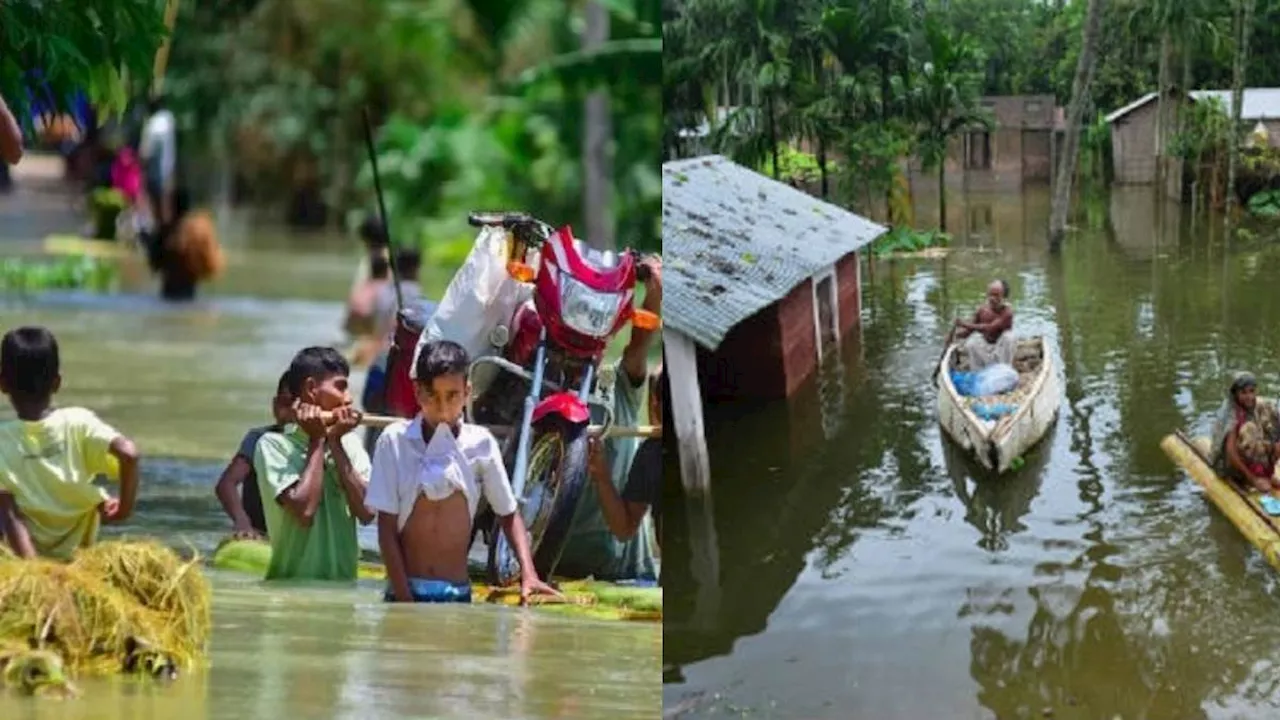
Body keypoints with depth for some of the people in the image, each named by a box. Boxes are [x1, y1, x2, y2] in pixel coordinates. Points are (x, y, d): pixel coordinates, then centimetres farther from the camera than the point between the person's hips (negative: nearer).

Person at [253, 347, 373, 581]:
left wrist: (336, 443, -4)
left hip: (344, 581, 5)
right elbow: (304, 510, -19)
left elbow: (366, 513, -4)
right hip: (291, 582, -5)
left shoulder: (350, 443, 9)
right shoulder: (274, 444, -6)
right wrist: (317, 441, -9)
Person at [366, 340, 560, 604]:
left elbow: (508, 514, 12)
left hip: (458, 593, 1)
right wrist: (404, 599, -10)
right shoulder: (395, 440, -4)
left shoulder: (480, 443, 1)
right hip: (406, 591, -1)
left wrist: (528, 574, -4)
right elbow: (387, 528, -3)